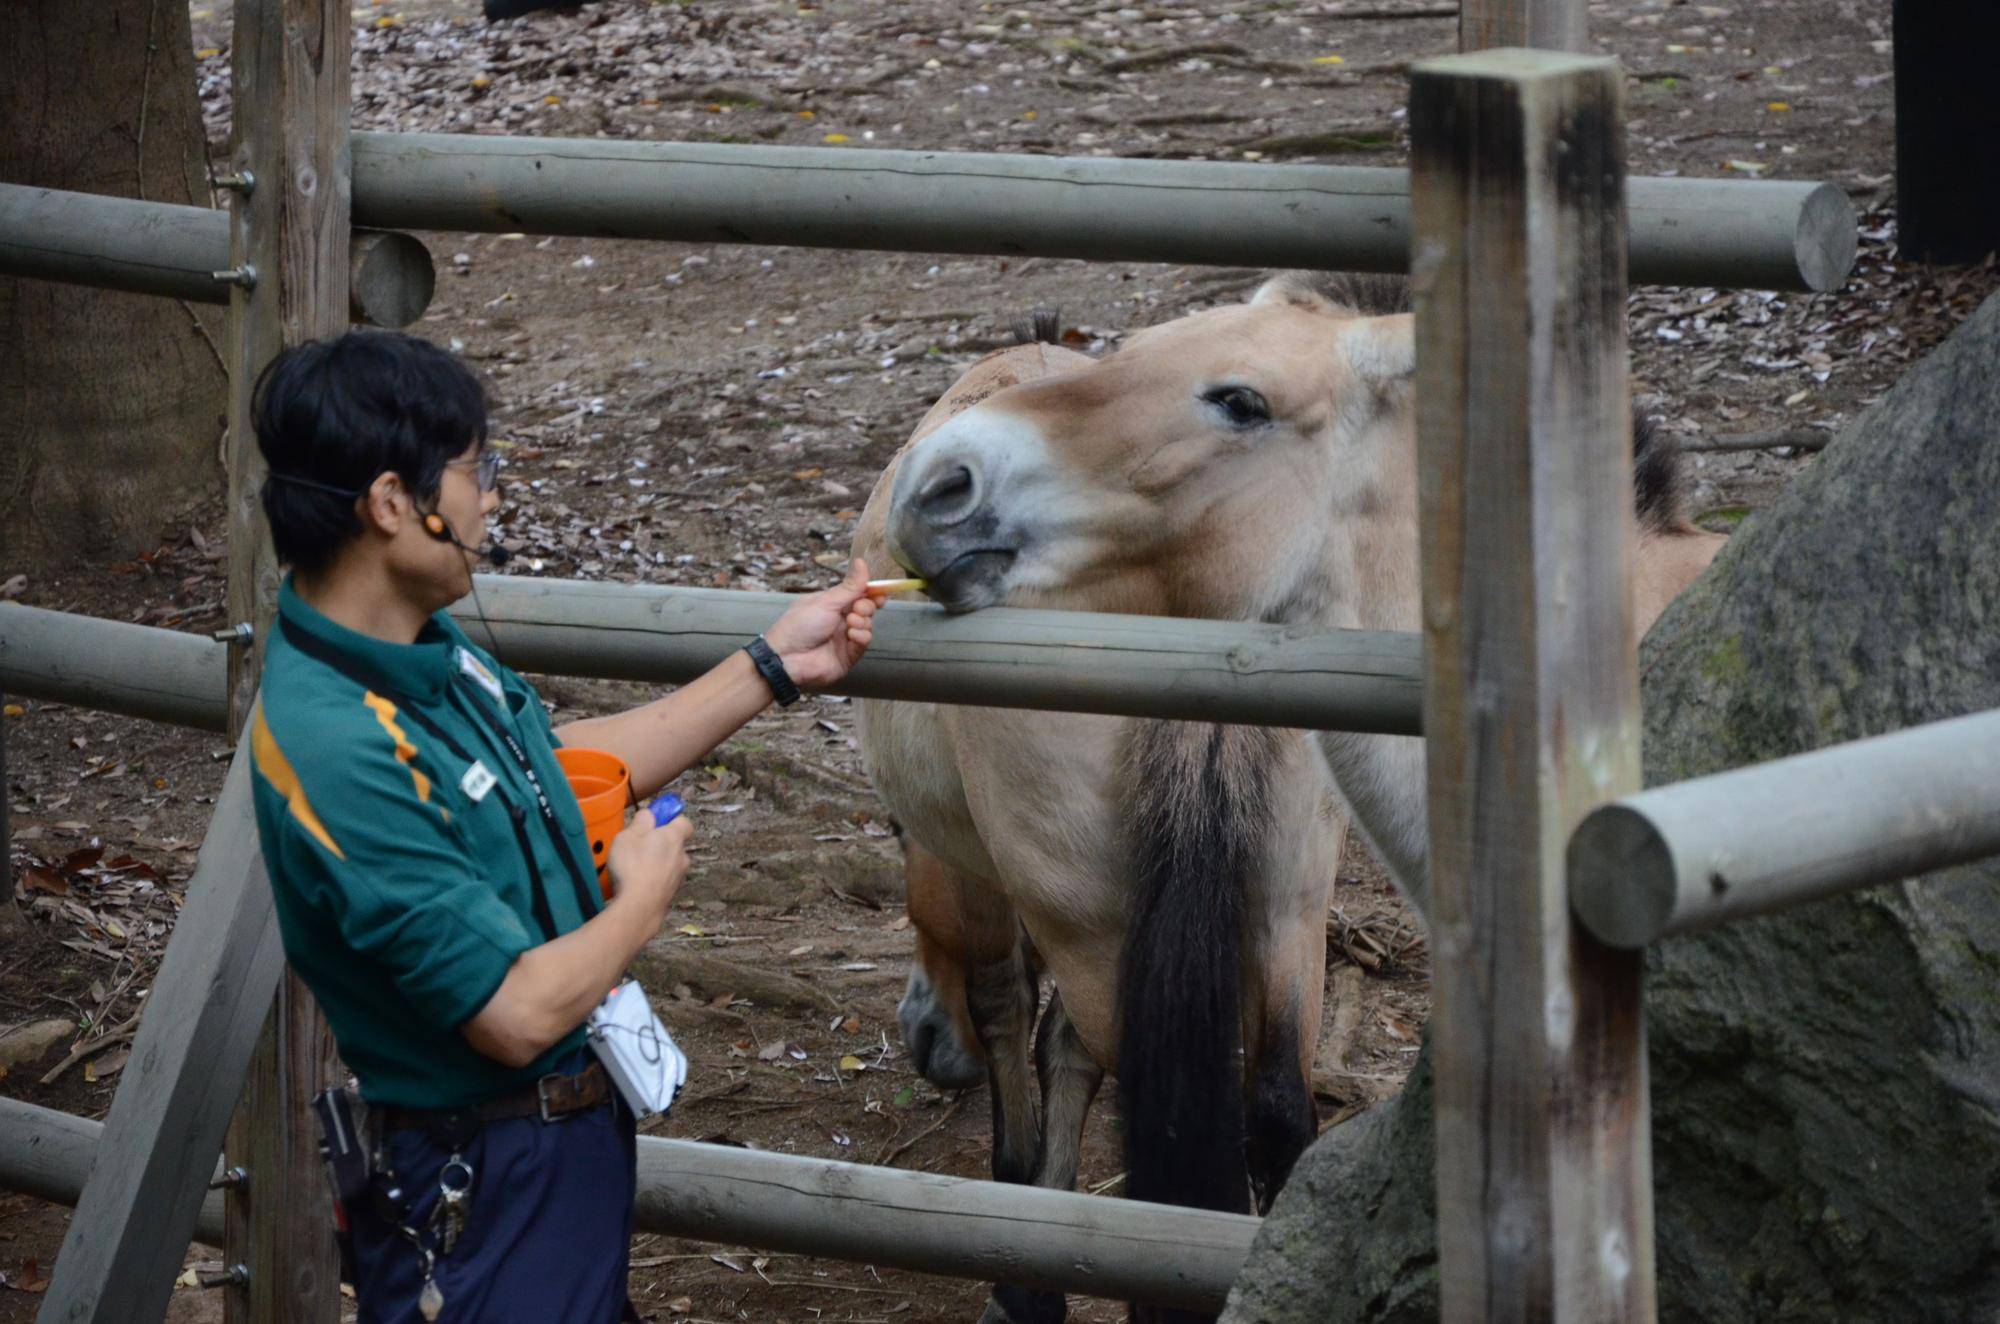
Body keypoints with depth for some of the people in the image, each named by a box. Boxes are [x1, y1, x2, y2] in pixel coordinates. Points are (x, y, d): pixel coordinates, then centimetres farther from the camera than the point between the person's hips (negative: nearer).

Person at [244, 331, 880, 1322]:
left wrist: (773, 666, 18)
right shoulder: (341, 753, -31)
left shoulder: (425, 645, -1)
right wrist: (643, 899, -9)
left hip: (575, 1132, 10)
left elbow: (566, 767, 19)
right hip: (482, 1194, -10)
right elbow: (519, 1013, -28)